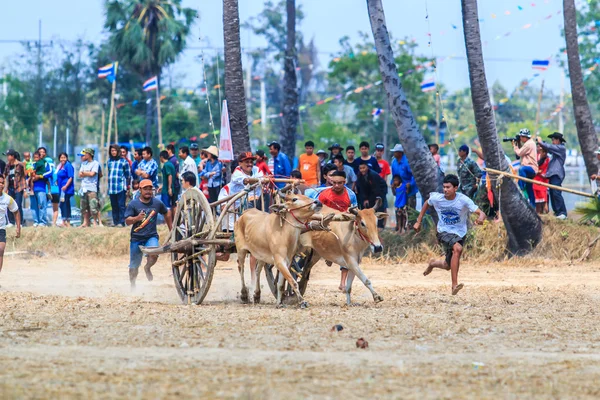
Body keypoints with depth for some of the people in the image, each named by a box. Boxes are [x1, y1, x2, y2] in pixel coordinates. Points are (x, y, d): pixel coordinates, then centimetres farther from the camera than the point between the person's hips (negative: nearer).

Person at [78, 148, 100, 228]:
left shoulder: (95, 163, -2)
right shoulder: (84, 163, 17)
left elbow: (92, 174, -13)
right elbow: (80, 175, 8)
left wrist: (84, 173, 2)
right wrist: (88, 174, -5)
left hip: (92, 188, -7)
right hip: (84, 187, 7)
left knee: (93, 206, -12)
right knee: (84, 207, 8)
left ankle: (94, 222, -5)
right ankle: (86, 223, 14)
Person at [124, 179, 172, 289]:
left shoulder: (157, 203, 3)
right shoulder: (133, 204, -3)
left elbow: (166, 214, 21)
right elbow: (127, 221, -6)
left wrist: (171, 229, 22)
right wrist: (137, 218, -26)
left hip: (151, 236, 0)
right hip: (136, 238, 0)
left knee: (154, 255, -28)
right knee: (133, 266, 6)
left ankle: (147, 268, 6)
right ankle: (132, 286, 27)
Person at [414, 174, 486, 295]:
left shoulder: (463, 200, -18)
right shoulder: (437, 198, -11)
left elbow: (481, 213, -23)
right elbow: (427, 204, 12)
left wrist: (481, 218, -47)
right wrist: (418, 222, 12)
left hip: (459, 234, 2)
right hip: (444, 232, -2)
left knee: (448, 266, 11)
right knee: (458, 248, -33)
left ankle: (433, 264, 50)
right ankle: (454, 285, -33)